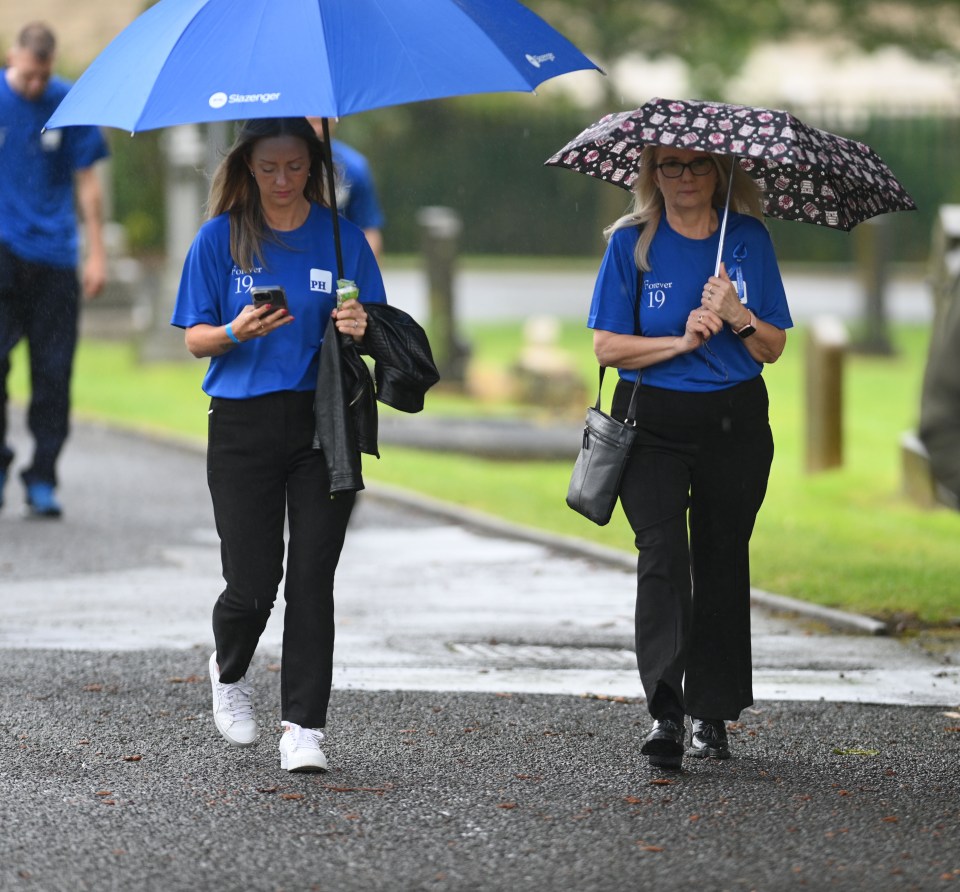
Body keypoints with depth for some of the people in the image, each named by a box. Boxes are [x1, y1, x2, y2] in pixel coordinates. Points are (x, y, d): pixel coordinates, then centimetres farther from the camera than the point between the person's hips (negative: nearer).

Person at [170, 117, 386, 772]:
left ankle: (304, 728, 0)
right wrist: (235, 333, -18)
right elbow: (195, 340, 3)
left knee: (312, 579, -5)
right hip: (243, 425, -1)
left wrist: (360, 329, -15)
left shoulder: (341, 238, 6)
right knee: (253, 582, -2)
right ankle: (230, 671, 30)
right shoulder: (220, 239, 4)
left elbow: (376, 333, 8)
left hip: (323, 423, 1)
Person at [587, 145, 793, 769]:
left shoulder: (749, 240, 4)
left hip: (735, 424, 2)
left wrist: (737, 316, -15)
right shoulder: (632, 243, 0)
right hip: (653, 424, -2)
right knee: (662, 551, -18)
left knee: (721, 560, 7)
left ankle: (713, 714, 19)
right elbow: (607, 346, -3)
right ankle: (666, 712, -26)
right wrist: (682, 341, -16)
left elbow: (774, 349, 5)